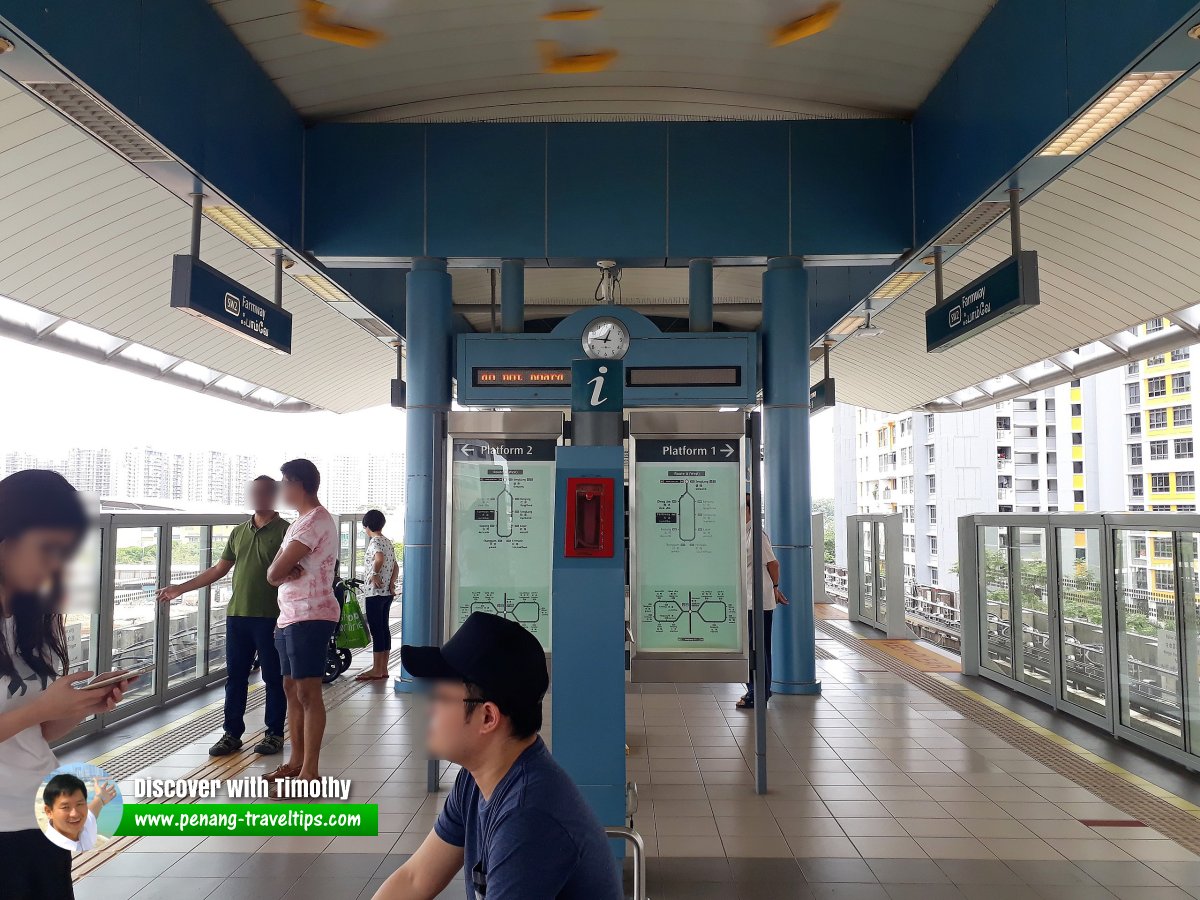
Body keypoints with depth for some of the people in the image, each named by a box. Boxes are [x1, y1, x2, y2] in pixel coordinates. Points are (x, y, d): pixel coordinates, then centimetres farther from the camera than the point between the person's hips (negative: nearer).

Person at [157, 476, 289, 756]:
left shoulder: (285, 531, -6)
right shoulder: (239, 532, 13)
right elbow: (218, 570, 19)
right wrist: (179, 589, 16)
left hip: (270, 617, -6)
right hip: (237, 616, 6)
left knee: (274, 678, 5)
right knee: (235, 678, 11)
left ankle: (275, 734, 16)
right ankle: (232, 734, 22)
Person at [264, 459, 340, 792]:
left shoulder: (316, 520, -14)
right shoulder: (300, 521, 19)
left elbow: (275, 572, -18)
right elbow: (272, 573, 11)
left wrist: (282, 570, 2)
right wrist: (288, 571, -9)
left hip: (311, 617, -10)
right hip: (290, 616, 10)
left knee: (308, 692, -7)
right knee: (291, 688, 14)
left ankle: (309, 772, -2)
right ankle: (296, 761, 23)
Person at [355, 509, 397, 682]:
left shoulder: (375, 541, -11)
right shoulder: (388, 542, 15)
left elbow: (379, 559, -30)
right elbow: (395, 566, 11)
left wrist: (375, 574, -16)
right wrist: (391, 583, 1)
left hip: (375, 591, -9)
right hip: (388, 592, 9)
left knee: (376, 630, -4)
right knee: (384, 628, 11)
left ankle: (376, 670, 0)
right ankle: (383, 669, 15)